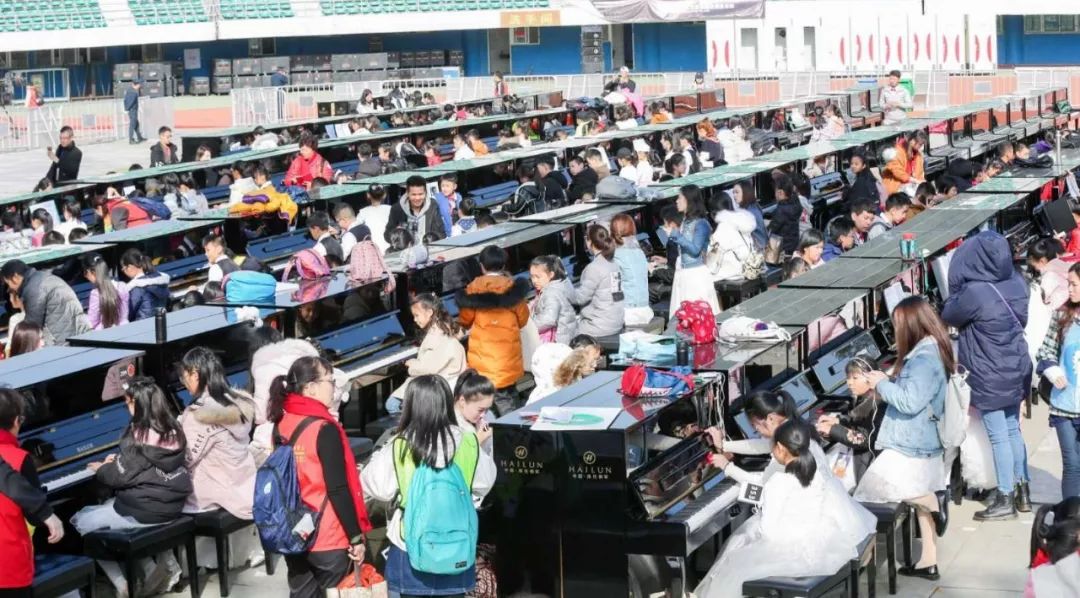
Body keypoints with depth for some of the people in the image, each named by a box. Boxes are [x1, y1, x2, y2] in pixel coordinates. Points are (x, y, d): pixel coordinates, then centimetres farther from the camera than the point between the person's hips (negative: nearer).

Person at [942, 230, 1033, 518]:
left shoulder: (974, 293, -25)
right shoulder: (1016, 282, -4)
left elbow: (949, 316, -7)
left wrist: (956, 289, 5)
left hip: (991, 376, -7)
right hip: (1016, 368, 7)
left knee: (999, 437, 2)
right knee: (1013, 430, 19)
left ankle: (1005, 500, 11)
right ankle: (1022, 491, 28)